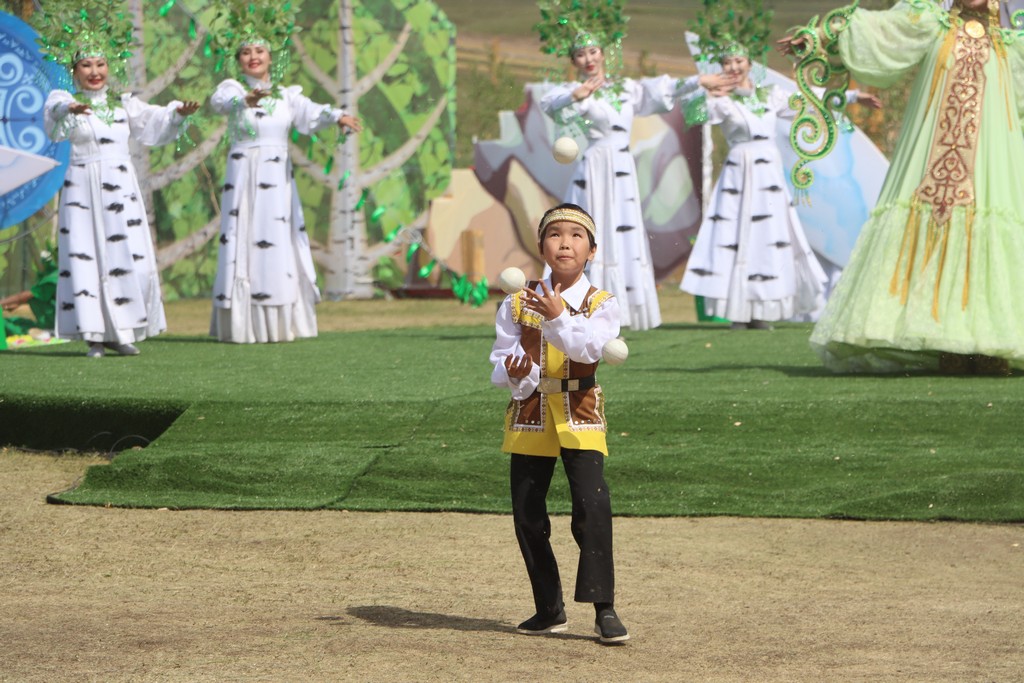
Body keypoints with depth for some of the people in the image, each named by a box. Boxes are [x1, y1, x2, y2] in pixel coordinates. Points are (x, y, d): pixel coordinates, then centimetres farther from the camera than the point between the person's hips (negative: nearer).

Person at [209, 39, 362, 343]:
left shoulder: (286, 95, 11)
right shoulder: (233, 88, 3)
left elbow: (310, 114, -9)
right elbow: (220, 101, -21)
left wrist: (337, 116, -32)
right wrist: (245, 100, -45)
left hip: (277, 181, 3)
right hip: (242, 178, -3)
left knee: (278, 247, -1)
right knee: (242, 246, -8)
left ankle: (279, 325, 2)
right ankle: (242, 326, -7)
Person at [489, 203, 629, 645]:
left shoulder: (600, 305, -2)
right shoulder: (517, 304, 3)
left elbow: (589, 346, -22)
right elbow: (501, 360, -2)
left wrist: (557, 318, -39)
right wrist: (513, 371, -25)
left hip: (580, 415, -3)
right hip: (529, 414, 3)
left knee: (592, 504, -18)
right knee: (527, 514, 5)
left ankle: (604, 609, -13)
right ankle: (549, 609, 19)